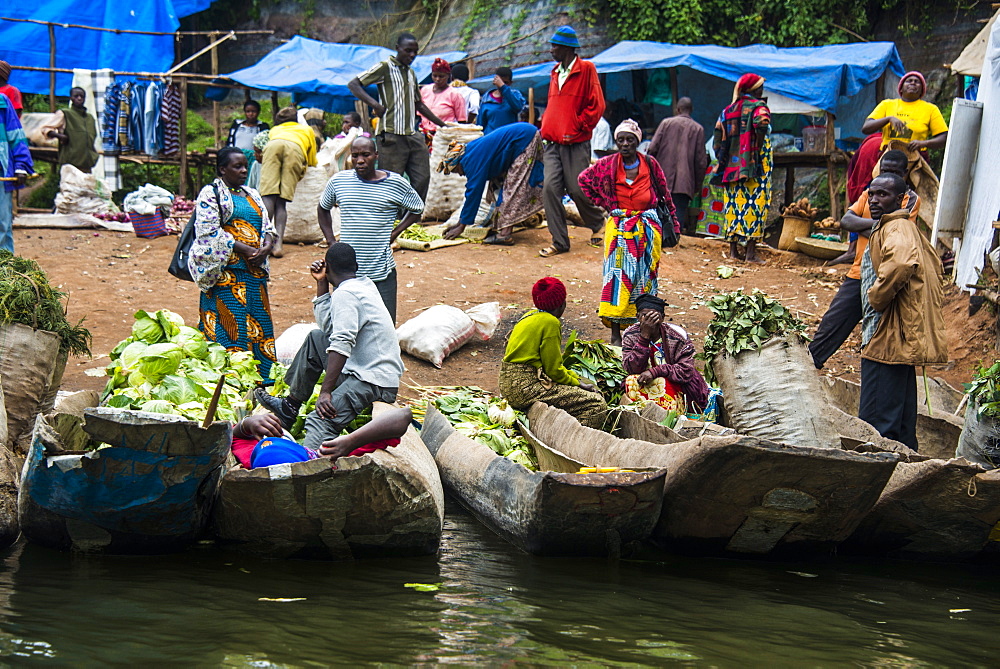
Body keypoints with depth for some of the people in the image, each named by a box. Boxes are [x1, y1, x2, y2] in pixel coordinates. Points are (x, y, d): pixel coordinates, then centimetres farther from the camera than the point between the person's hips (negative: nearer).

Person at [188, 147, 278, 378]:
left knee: (259, 324, 5)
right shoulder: (210, 194, -2)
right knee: (230, 325, -10)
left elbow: (268, 228, 17)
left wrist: (265, 249, -6)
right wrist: (245, 249, -16)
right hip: (226, 273, -7)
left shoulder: (252, 195, 19)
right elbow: (209, 232, -12)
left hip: (255, 272, 7)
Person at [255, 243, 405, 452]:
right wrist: (322, 283, 18)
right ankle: (289, 408, 26)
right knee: (316, 339, 25)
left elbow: (342, 343, -25)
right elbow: (327, 324, 26)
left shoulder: (345, 294, -14)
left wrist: (325, 392, -29)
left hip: (373, 385, -10)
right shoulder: (364, 284, 15)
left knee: (320, 419, -33)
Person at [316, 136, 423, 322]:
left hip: (382, 272, -1)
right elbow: (323, 209, 21)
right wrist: (331, 243, 9)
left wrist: (395, 232, 1)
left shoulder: (396, 184, -2)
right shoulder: (338, 181, 3)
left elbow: (416, 209, 14)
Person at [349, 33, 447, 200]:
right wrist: (374, 104, -18)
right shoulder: (385, 67, -2)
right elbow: (353, 84, -7)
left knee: (422, 178, 2)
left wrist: (442, 124, 29)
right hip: (391, 135, -7)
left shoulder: (411, 73, 20)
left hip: (412, 135, 7)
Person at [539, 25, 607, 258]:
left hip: (576, 143, -6)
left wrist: (578, 128, -12)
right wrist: (546, 128, 13)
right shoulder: (555, 72, 16)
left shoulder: (586, 69, -5)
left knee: (577, 190, -3)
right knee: (551, 188, -6)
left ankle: (597, 224, 26)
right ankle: (559, 242, -2)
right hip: (553, 142, 6)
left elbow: (596, 106, -8)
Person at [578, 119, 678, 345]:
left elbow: (664, 195, 10)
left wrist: (673, 224, 10)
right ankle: (615, 333, -14)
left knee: (645, 276, 3)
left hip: (647, 227, 1)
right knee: (618, 274, -12)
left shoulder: (650, 164, 1)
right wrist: (604, 204, 9)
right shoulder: (608, 165, 0)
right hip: (619, 226, -1)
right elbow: (584, 179, 14)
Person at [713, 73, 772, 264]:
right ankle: (751, 252, -8)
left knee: (735, 204, 9)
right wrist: (757, 151, -15)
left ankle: (733, 249, 7)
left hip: (733, 165, 6)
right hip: (754, 167, -6)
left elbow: (719, 132, 6)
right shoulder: (758, 106, -4)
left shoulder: (729, 110, 14)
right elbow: (761, 124, -24)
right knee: (755, 204, -4)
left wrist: (722, 159, 10)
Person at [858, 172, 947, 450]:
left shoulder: (896, 228, -12)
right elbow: (935, 268, 32)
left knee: (876, 423, -12)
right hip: (900, 340, 11)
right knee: (901, 422, 16)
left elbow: (902, 262, -35)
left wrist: (877, 297, -22)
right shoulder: (907, 228, 21)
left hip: (887, 340, -11)